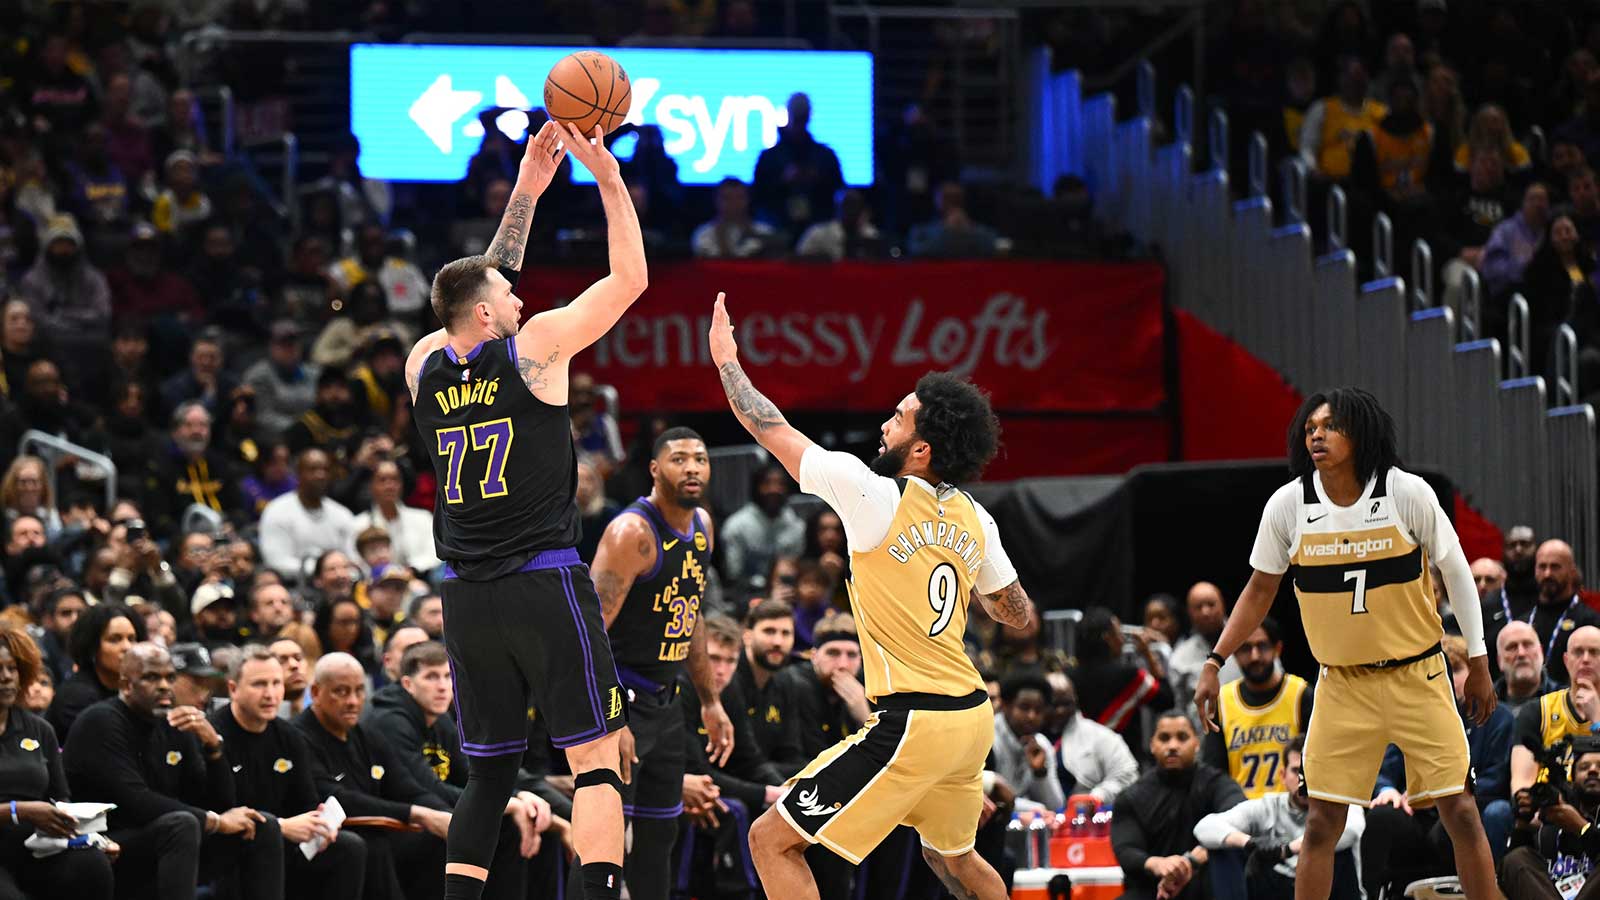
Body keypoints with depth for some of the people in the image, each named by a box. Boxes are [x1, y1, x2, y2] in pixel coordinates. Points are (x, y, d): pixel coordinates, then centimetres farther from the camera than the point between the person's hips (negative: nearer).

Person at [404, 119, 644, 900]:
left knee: (489, 770, 12)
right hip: (546, 583, -5)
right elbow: (630, 277, 1)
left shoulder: (424, 366, 9)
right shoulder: (535, 346, -6)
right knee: (596, 761, -5)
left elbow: (480, 288, 26)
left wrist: (527, 191, 26)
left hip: (467, 596, 6)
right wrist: (607, 175, 6)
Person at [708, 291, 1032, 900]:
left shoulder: (878, 499, -13)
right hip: (973, 718, 8)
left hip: (913, 724, -8)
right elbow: (1018, 615, 20)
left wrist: (726, 359, 9)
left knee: (773, 842, -3)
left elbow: (772, 430, -5)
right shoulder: (974, 520, 7)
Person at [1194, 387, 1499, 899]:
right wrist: (1214, 664, 3)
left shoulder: (1408, 494, -12)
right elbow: (1260, 590, 8)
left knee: (1459, 811, -3)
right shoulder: (1287, 505, -6)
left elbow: (1457, 574, -1)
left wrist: (1478, 665, 1)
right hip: (1341, 683, 2)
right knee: (1321, 823, -2)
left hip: (1419, 678, -1)